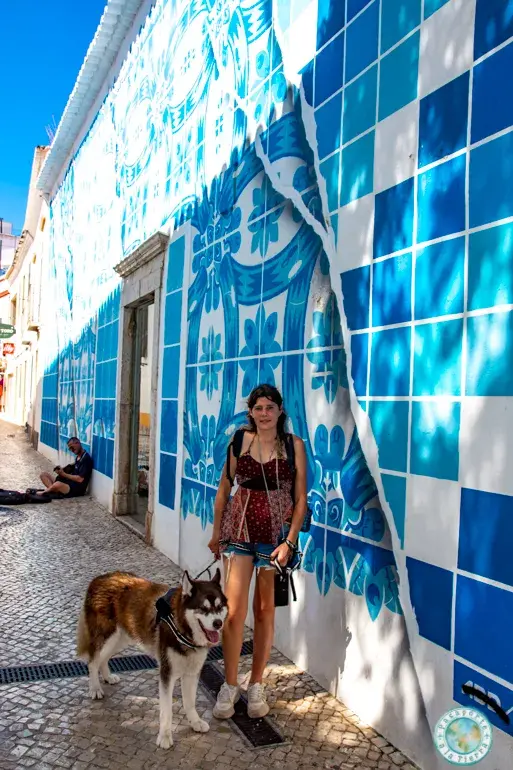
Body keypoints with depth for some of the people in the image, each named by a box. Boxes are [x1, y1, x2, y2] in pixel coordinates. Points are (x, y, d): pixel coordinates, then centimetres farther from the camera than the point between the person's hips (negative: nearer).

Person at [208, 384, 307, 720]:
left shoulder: (294, 445, -4)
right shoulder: (240, 441, 0)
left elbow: (301, 498, -4)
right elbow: (224, 489, 7)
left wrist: (290, 541, -10)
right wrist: (216, 533, 7)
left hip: (277, 530, -1)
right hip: (240, 527, 1)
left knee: (265, 609, 10)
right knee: (234, 608, -2)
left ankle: (257, 685, 26)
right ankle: (230, 686, 15)